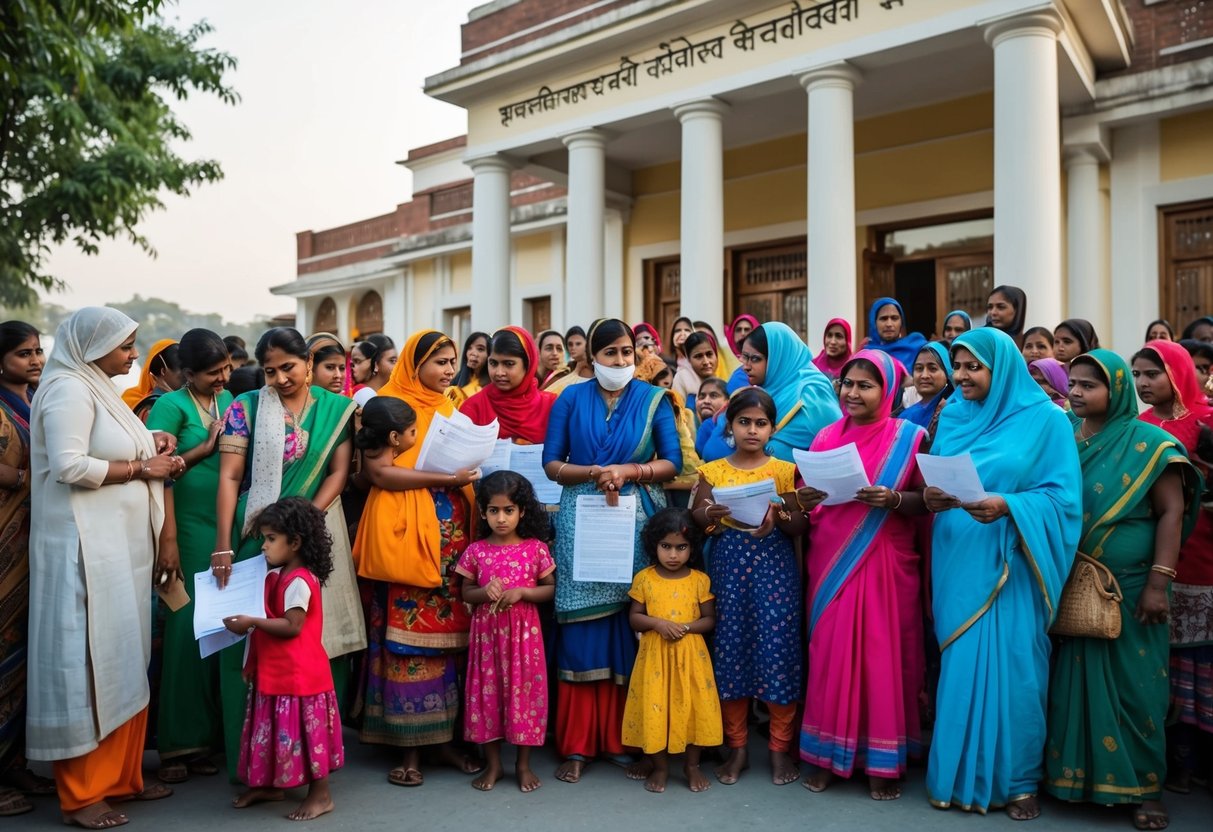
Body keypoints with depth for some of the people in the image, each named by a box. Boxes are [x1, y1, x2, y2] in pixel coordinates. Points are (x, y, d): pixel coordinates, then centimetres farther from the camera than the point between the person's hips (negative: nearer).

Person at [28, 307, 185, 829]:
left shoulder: (99, 389, 17)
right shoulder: (68, 390, -12)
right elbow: (69, 466, -22)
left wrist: (151, 444, 6)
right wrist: (141, 466, -14)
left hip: (121, 547, 9)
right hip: (86, 549, -9)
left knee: (123, 663, 13)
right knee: (88, 666, -2)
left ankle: (120, 775, 24)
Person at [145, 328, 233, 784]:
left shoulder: (229, 401, 14)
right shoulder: (171, 405, -4)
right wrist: (205, 447, -12)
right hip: (190, 529, -5)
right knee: (187, 627, -1)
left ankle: (209, 734, 18)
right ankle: (178, 743, 11)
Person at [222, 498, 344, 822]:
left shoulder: (299, 581, -20)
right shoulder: (276, 576, 10)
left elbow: (292, 626, -26)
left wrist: (251, 622, -23)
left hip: (299, 673, -10)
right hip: (275, 671, 10)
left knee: (303, 732, 0)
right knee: (275, 729, 19)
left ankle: (321, 794, 11)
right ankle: (270, 784, 35)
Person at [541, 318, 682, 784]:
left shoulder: (653, 400, 8)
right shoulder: (571, 399, 7)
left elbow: (673, 462, 2)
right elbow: (551, 464, 3)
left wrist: (628, 471, -12)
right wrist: (594, 473, -12)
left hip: (636, 521, 1)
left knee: (630, 627, 3)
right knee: (582, 628, -1)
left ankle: (623, 738, 15)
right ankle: (577, 744, 6)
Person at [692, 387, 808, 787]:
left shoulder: (785, 471, 3)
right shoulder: (713, 472, 6)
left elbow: (801, 525, -2)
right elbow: (696, 517, 2)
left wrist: (776, 517, -22)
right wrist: (709, 514, -19)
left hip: (775, 564, -1)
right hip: (729, 563, 2)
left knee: (777, 647, -2)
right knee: (730, 647, 5)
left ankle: (781, 747, 14)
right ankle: (736, 747, 19)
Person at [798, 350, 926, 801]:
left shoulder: (908, 437, -1)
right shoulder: (826, 437, 7)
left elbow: (924, 500, -3)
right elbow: (812, 501, 10)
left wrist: (893, 500, -21)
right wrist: (802, 500, -12)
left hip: (885, 563, -2)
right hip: (830, 561, 3)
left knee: (882, 655, 2)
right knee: (830, 652, 5)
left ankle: (883, 762, 14)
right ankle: (826, 752, 18)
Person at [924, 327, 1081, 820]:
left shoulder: (1045, 419, -3)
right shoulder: (952, 419, 10)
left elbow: (1062, 497, -8)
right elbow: (936, 481, 11)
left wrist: (1007, 507, -23)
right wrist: (929, 498, -12)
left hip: (1010, 567, -3)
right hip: (959, 564, 4)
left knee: (1012, 669, 1)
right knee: (960, 667, 7)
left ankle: (1018, 780, 18)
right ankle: (960, 774, 21)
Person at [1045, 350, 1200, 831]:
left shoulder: (1147, 443, -5)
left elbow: (1172, 512, -8)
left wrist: (1158, 583, -14)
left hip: (1128, 586, -3)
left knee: (1132, 684, 3)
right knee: (1073, 681, 10)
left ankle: (1144, 787, 16)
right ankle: (1069, 773, 22)